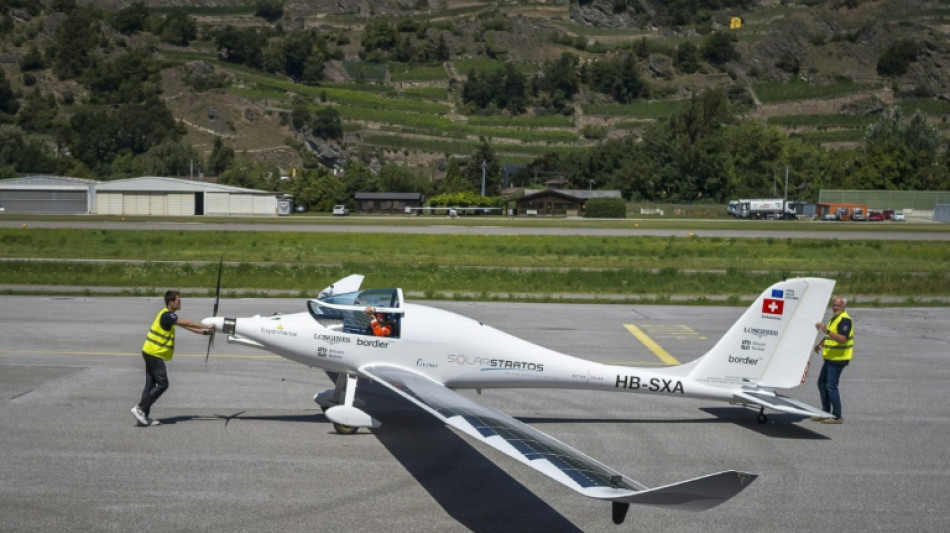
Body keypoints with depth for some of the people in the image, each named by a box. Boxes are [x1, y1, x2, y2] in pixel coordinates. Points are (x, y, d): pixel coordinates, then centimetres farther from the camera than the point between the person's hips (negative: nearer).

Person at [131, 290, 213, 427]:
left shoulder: (168, 315, 14)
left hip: (150, 353, 10)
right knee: (162, 384, -8)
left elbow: (185, 325, 18)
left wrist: (202, 331, 10)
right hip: (154, 354, -10)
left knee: (151, 384, 9)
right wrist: (207, 327, -13)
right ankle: (139, 408, -7)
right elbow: (186, 323, -18)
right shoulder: (166, 316, -17)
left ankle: (142, 416, 9)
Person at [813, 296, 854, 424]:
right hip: (830, 358, 10)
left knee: (831, 386, -9)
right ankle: (826, 412, 25)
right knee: (822, 383, 16)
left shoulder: (845, 319, -16)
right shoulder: (834, 318, 17)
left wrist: (827, 330, -37)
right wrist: (821, 344, 12)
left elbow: (842, 338, -29)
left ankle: (837, 416, -2)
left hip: (838, 359, -10)